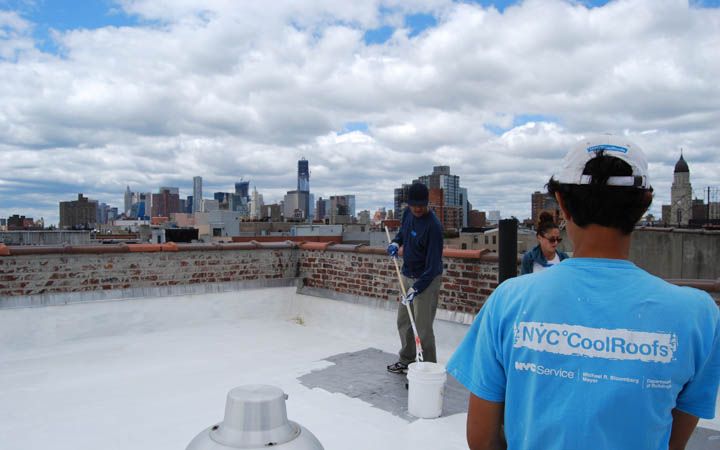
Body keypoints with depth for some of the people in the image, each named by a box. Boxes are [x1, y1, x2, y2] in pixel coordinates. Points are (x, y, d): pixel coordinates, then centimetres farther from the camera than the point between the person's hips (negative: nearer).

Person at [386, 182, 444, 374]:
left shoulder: (433, 226, -24)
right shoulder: (408, 213, 0)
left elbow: (433, 263, -24)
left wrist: (417, 288, -28)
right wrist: (396, 242, 0)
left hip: (427, 279, -8)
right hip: (407, 275, 8)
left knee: (423, 327, -7)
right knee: (403, 321, 17)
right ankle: (407, 360, 34)